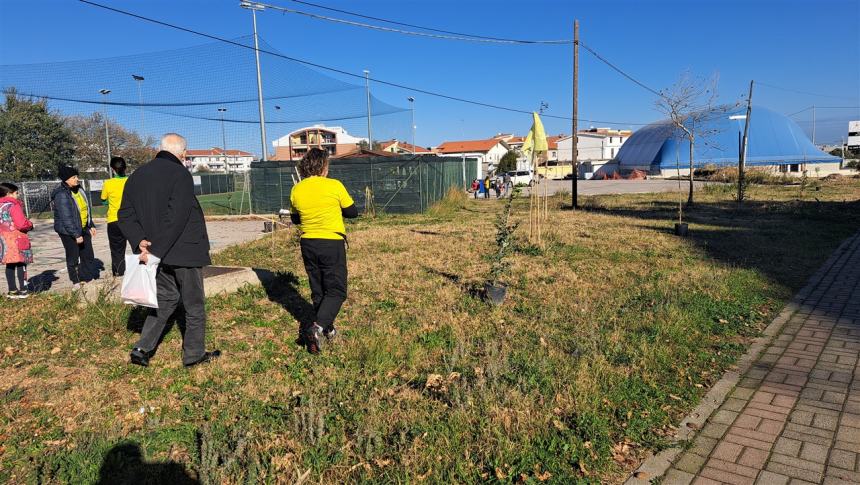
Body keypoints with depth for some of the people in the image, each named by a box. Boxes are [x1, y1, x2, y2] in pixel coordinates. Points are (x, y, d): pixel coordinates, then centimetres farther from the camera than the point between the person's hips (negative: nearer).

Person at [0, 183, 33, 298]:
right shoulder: (14, 206, -14)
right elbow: (22, 224, -20)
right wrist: (30, 225, -1)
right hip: (16, 240, -8)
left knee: (10, 265, 12)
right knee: (21, 264, 0)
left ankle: (12, 290, 18)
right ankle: (23, 290, 1)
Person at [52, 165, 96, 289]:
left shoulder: (78, 189, 7)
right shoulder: (61, 195, -19)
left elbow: (87, 209, 17)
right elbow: (66, 218, -22)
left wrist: (91, 225, 17)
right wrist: (76, 235, -22)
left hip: (83, 229, 8)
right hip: (68, 232, -8)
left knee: (88, 256, 9)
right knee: (73, 257, 3)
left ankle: (89, 279, 16)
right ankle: (76, 282, 13)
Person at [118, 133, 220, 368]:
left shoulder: (137, 176, 8)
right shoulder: (180, 174, -16)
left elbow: (125, 214, 6)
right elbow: (176, 218, -25)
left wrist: (139, 241, -6)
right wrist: (156, 250, -21)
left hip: (158, 254, 7)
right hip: (184, 252, -7)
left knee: (166, 298, 20)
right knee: (194, 304, 7)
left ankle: (143, 348, 13)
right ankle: (194, 353, 17)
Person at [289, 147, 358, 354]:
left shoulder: (296, 190, 0)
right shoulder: (335, 186, -11)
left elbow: (295, 219, 13)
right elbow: (352, 212, -1)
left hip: (309, 244, 5)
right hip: (332, 243, -5)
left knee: (317, 290, 17)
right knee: (336, 291, 2)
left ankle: (327, 329, 27)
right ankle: (318, 328, -17)